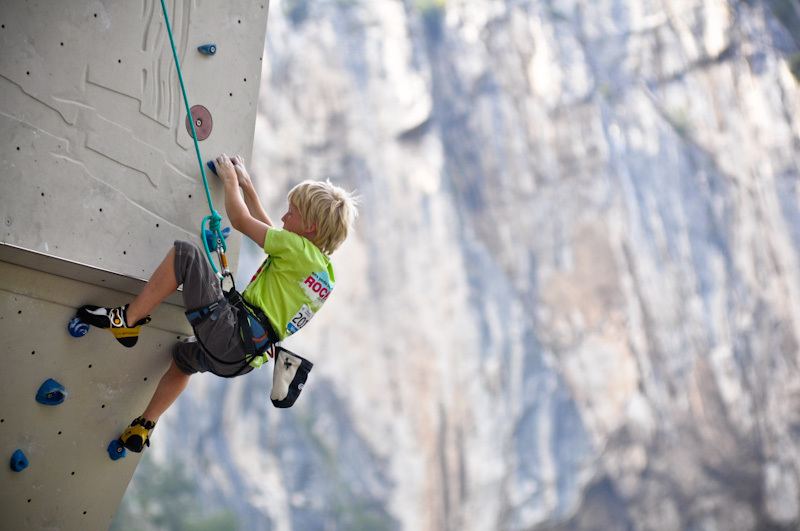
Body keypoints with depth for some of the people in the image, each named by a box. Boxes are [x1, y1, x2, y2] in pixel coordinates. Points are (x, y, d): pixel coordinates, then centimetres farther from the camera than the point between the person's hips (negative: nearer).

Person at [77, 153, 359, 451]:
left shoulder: (299, 248, -12)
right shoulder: (325, 272, 14)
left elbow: (240, 220, -4)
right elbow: (266, 230, 27)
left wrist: (231, 181, 13)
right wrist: (247, 186, 31)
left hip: (228, 338, -10)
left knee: (184, 254, -10)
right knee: (184, 355, 39)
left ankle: (127, 320, -6)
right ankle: (144, 427, 38)